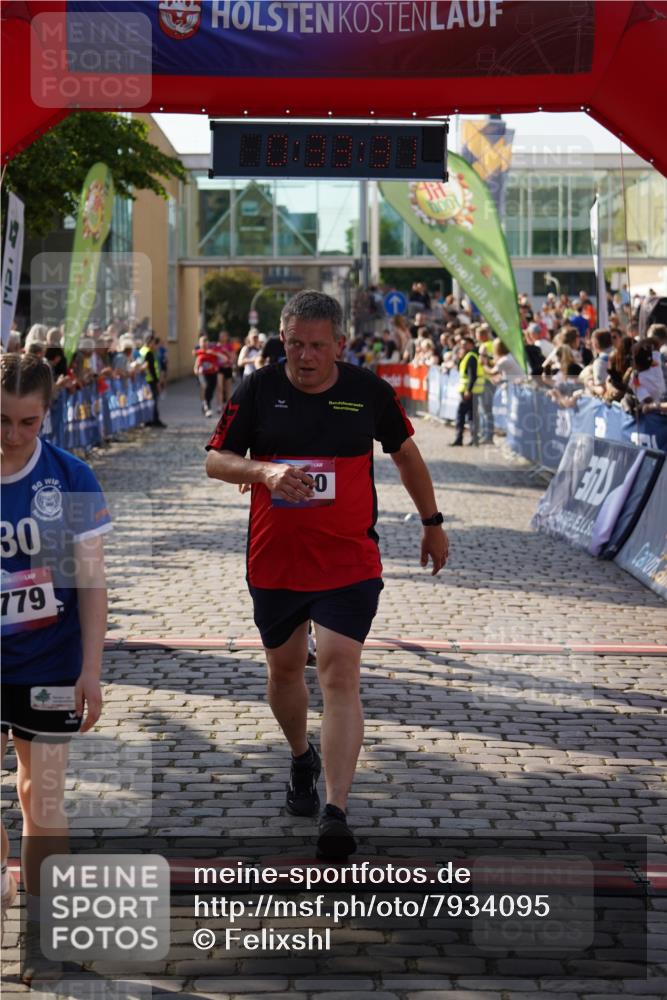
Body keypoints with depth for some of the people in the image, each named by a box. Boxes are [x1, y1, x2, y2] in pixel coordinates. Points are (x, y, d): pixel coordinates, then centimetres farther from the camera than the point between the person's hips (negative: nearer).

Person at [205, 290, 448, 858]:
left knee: (340, 675, -13)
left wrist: (432, 522, 20)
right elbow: (216, 460, -1)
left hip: (349, 563, -2)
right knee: (284, 667, 16)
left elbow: (405, 453, 14)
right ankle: (302, 759, 46)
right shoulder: (258, 390, -3)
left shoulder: (369, 391, -2)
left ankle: (336, 814, -16)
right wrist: (265, 472, -21)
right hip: (274, 561, 2)